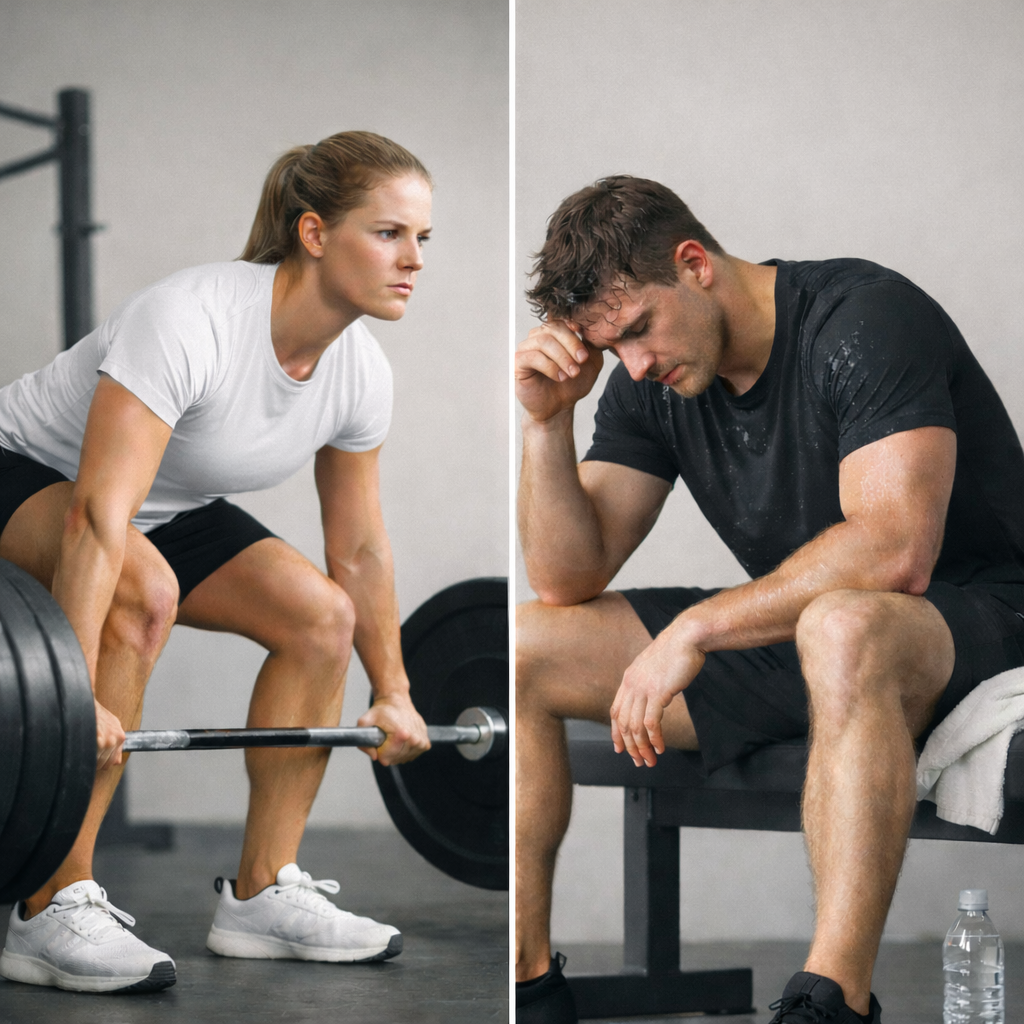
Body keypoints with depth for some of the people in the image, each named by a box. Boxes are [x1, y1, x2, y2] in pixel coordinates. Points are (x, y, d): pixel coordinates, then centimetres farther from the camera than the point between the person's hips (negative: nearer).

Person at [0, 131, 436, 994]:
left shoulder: (361, 374, -12)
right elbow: (96, 514, -43)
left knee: (322, 619, -6)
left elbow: (360, 550, 3)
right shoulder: (191, 322, -36)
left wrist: (394, 694, 8)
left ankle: (262, 893, 5)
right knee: (142, 591, -36)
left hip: (166, 505, 8)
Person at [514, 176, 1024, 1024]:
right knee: (521, 647, -2)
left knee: (839, 627, -43)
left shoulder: (866, 323, -20)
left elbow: (895, 550, -32)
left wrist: (697, 628, -29)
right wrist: (546, 420, -12)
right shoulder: (651, 381, 2)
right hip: (790, 629, 8)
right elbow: (569, 580, 2)